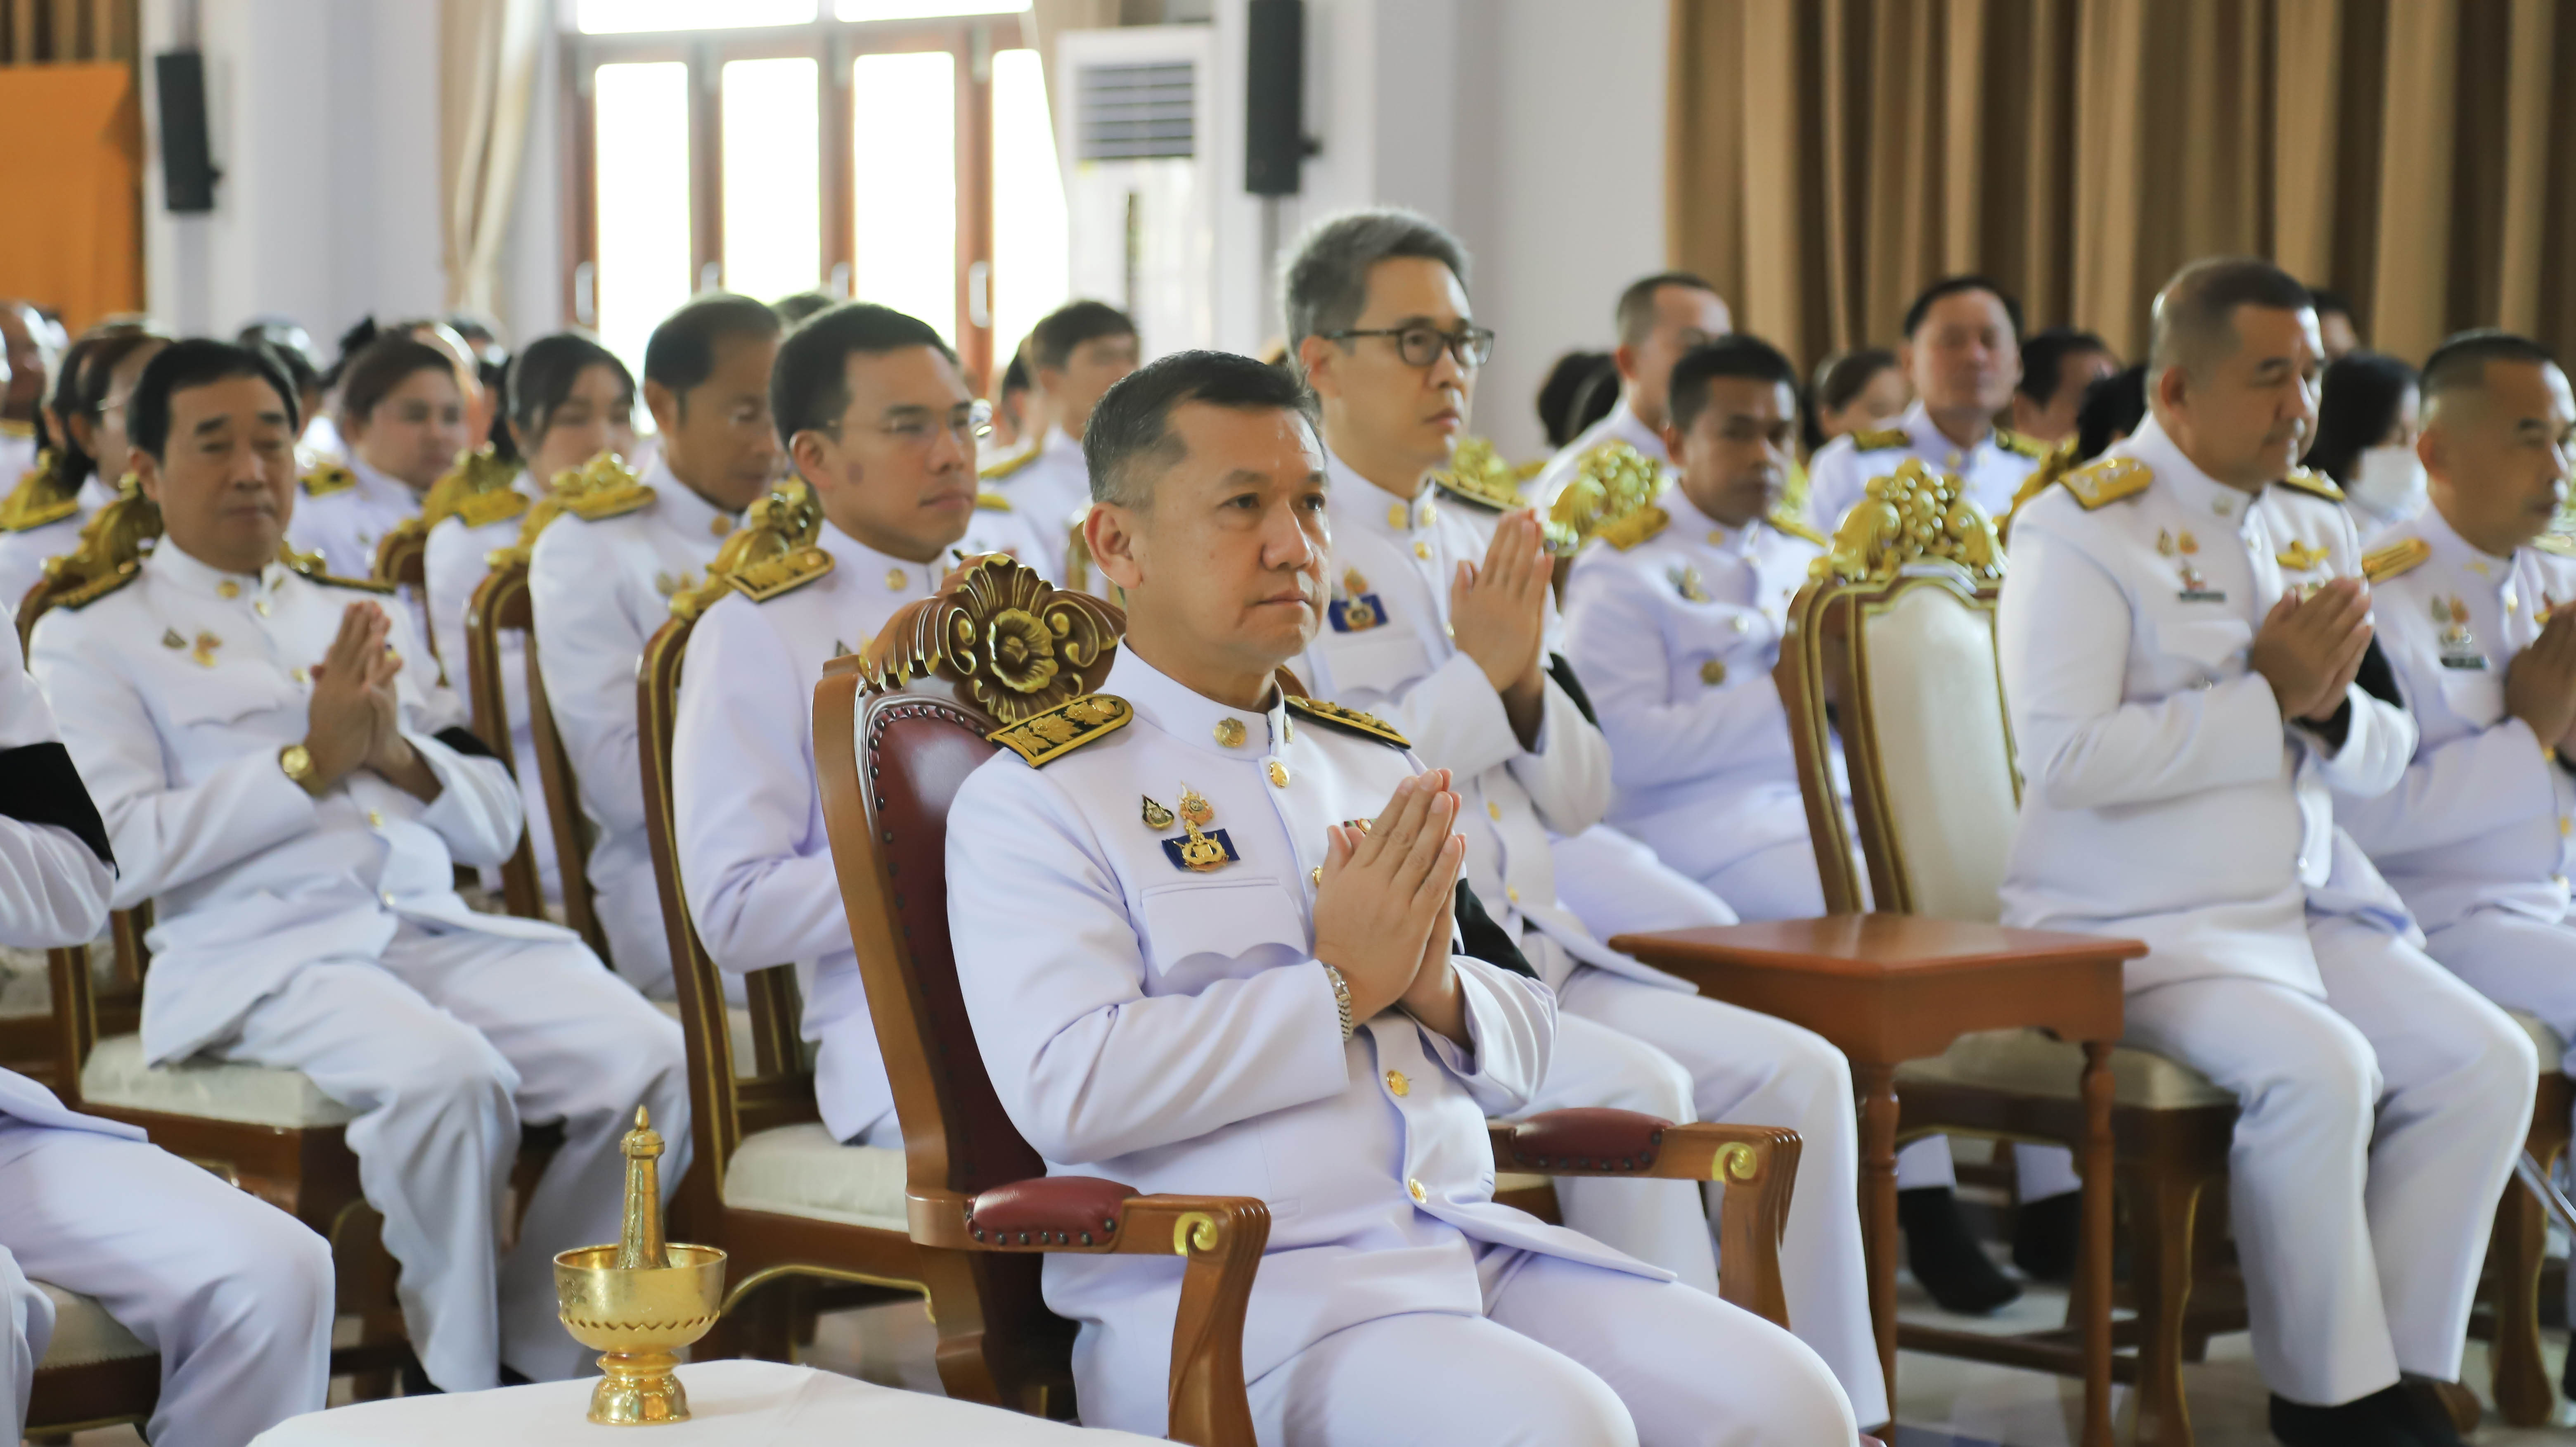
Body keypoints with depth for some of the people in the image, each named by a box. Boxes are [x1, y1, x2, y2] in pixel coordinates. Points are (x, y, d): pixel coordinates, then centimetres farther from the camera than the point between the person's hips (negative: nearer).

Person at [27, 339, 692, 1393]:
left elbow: (494, 824, 22)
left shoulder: (363, 615, 27)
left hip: (437, 931, 5)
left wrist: (398, 753, 1)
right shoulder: (93, 636, 11)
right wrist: (310, 762, -8)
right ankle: (460, 1399, -19)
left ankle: (545, 1375, -8)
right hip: (261, 952, -5)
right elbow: (125, 852, -5)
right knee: (449, 1077, -36)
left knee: (653, 1065, -21)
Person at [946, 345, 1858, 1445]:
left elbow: (1523, 1051, 23)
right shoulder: (1029, 800, 0)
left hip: (1473, 1246, 6)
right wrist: (1340, 987, -10)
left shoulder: (1376, 767, 21)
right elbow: (1067, 1088, -16)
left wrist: (1437, 990, -1)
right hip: (1220, 1296, -6)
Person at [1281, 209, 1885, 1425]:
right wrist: (1477, 676, -12)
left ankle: (1841, 1413, -7)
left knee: (1801, 1069, -10)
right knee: (1638, 1088, -29)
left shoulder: (1488, 541, 19)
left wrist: (1529, 685, -2)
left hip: (1535, 956, 7)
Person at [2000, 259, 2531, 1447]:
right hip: (2137, 925, -8)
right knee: (2321, 1069, -29)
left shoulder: (2315, 524, 13)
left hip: (2305, 904, 8)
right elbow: (2066, 755, -22)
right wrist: (2266, 696, -17)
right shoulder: (2082, 528, -9)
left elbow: (2383, 763, 15)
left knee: (2488, 1063, -10)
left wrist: (2333, 708, -9)